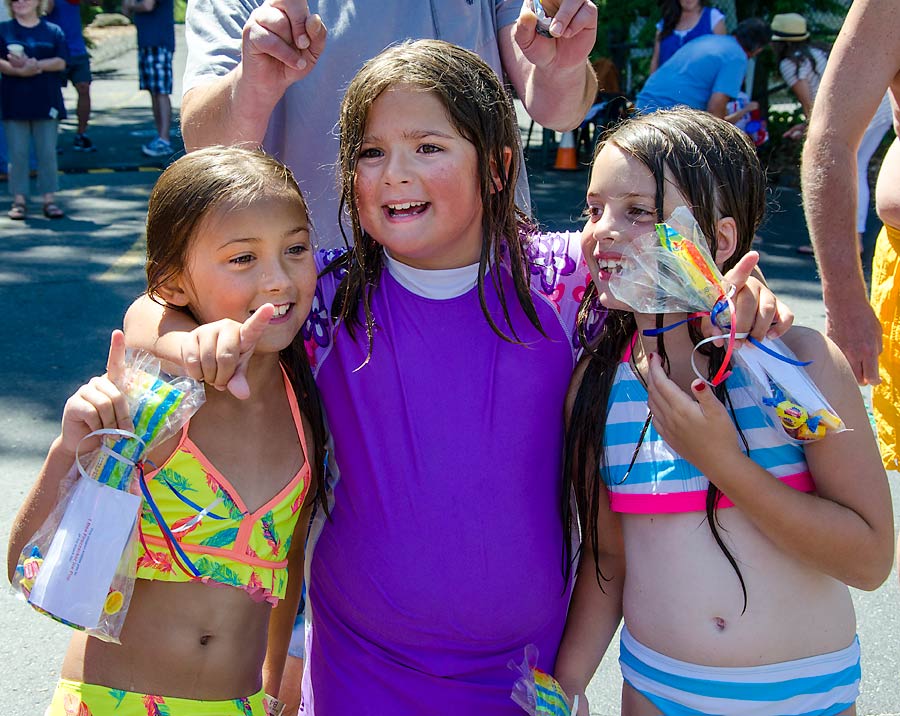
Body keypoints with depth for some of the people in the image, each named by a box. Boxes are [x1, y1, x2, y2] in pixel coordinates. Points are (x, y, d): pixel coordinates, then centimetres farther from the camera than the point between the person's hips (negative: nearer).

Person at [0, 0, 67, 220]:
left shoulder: (53, 31, 6)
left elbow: (61, 62, -4)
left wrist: (36, 65, -18)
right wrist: (21, 71, -20)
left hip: (45, 101, 0)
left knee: (47, 152, 2)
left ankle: (49, 199, 9)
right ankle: (19, 200, 9)